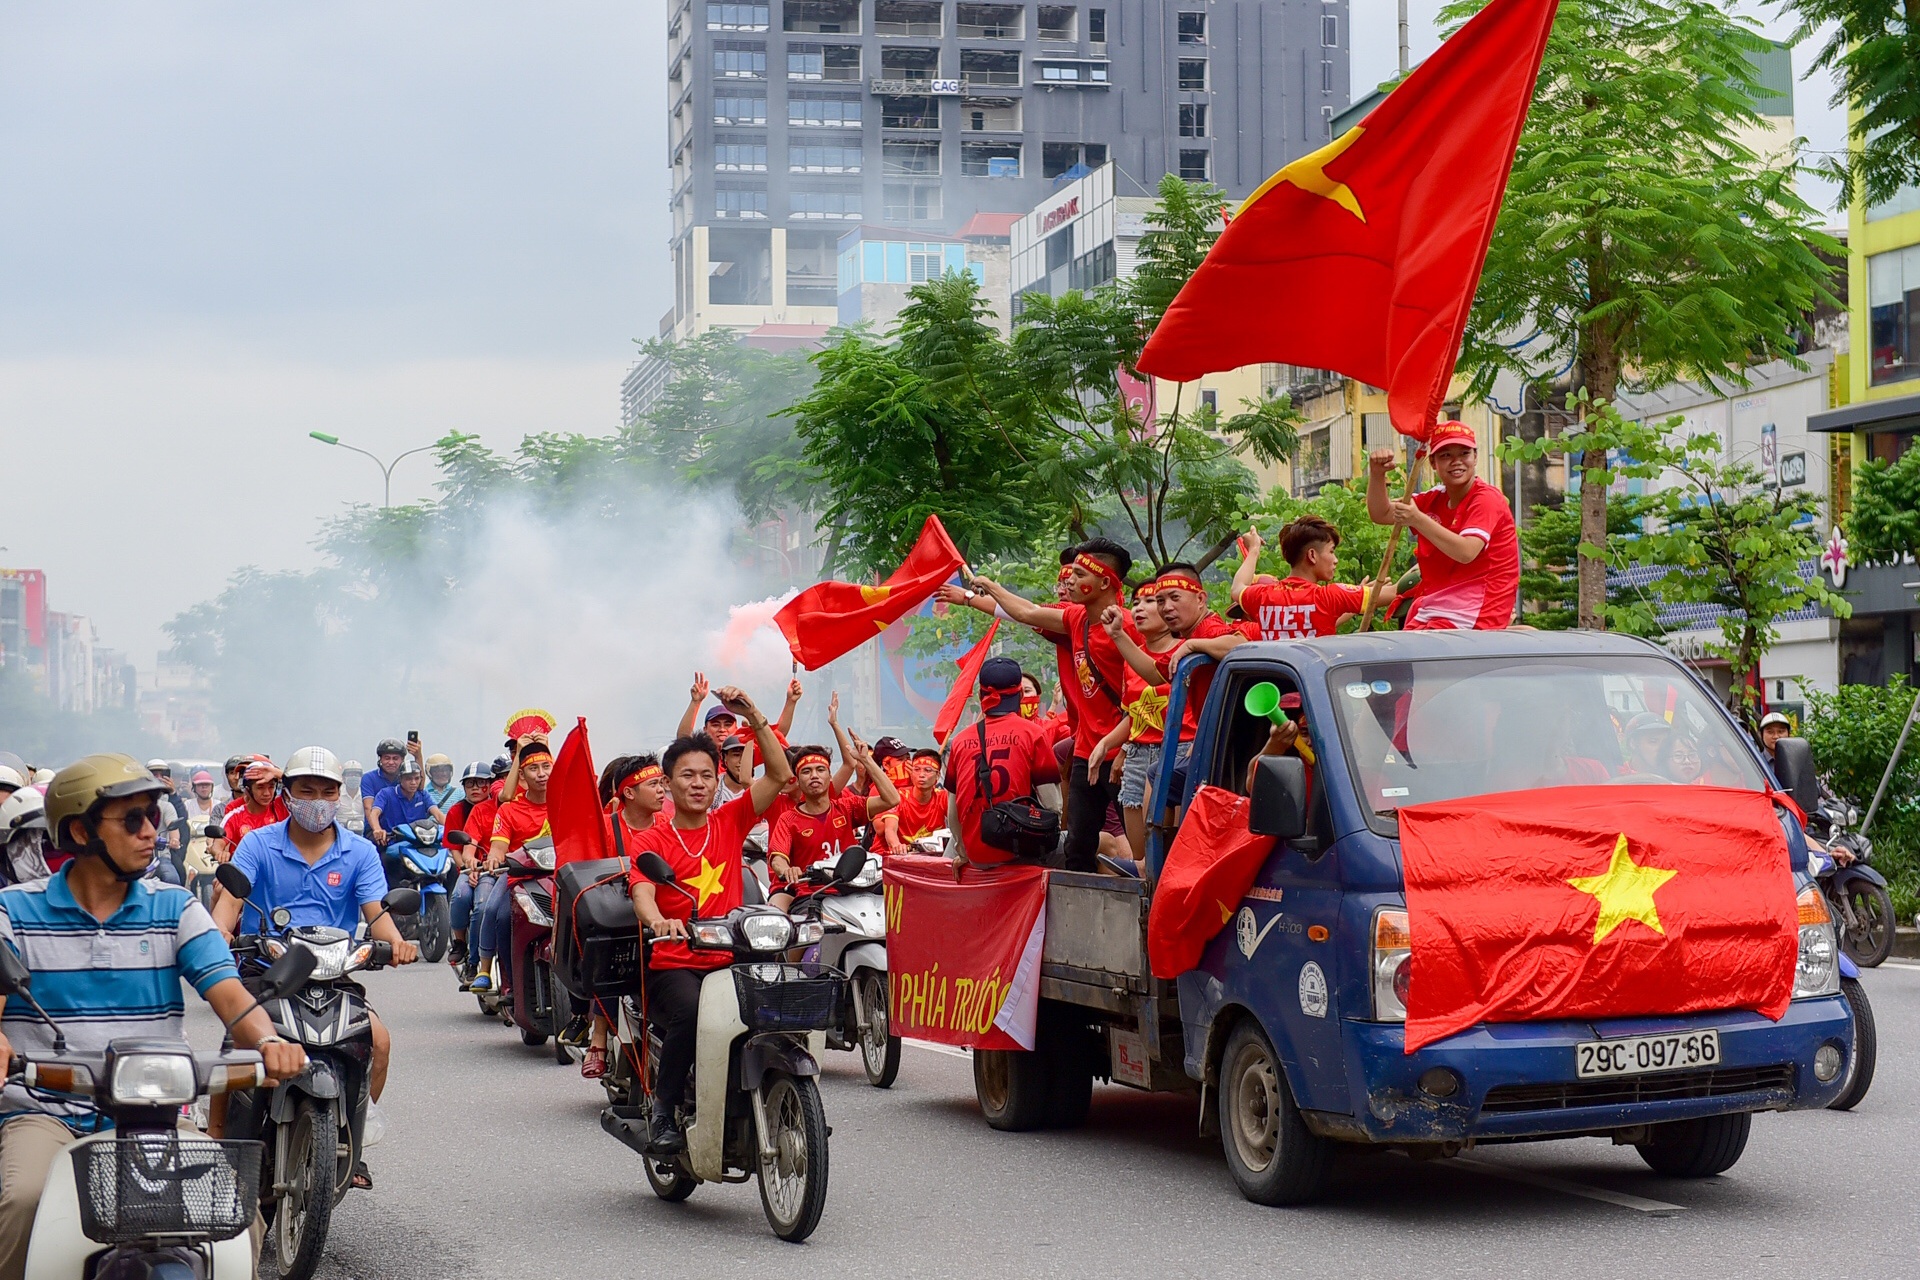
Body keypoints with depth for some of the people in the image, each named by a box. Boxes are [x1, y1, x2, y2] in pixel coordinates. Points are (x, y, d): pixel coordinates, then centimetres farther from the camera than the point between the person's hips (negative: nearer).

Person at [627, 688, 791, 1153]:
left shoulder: (730, 822, 13)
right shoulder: (651, 840, 5)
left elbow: (779, 775, 4)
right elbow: (642, 893, -13)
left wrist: (754, 718, -7)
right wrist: (659, 921, -36)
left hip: (731, 961, 3)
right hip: (674, 966, -3)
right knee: (691, 1012, -35)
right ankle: (664, 1112, -17)